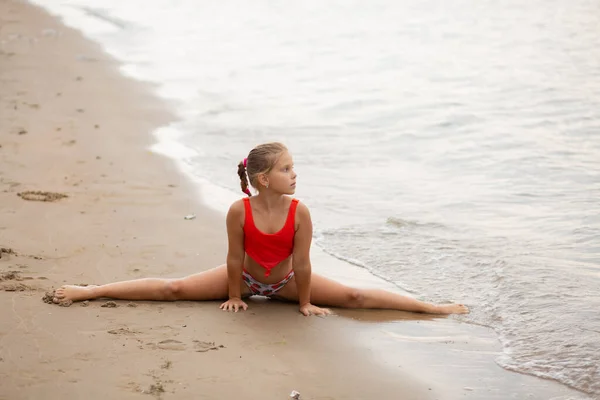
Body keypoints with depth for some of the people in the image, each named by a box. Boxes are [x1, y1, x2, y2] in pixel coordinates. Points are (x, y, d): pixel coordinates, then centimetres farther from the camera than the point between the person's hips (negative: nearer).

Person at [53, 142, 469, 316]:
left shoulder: (299, 211, -29)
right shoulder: (239, 211, -31)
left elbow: (301, 262, -19)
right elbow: (234, 258, -19)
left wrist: (305, 302, -11)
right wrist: (234, 296, -9)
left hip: (285, 280, 1)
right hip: (245, 276, -1)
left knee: (354, 297, -9)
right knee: (172, 290, -6)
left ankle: (434, 307, -7)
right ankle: (88, 292, -3)